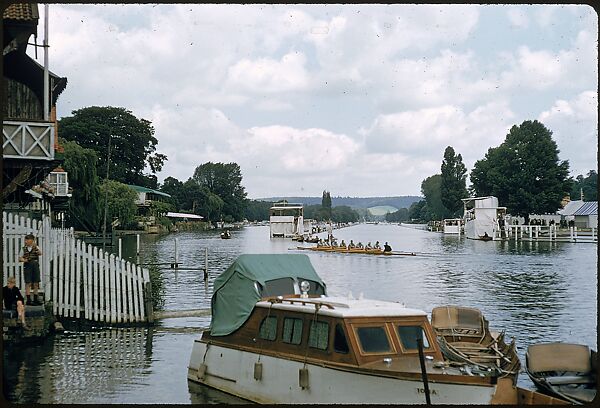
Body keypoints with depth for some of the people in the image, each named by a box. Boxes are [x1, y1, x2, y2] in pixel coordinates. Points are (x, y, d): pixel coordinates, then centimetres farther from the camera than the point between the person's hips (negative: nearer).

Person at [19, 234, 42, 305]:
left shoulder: (36, 247, 4)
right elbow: (20, 258, 9)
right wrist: (23, 259, -14)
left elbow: (40, 253, -16)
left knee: (36, 283, 6)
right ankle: (28, 299, 0)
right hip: (27, 266, -1)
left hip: (35, 266, 1)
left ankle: (35, 299, 15)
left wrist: (35, 246, -30)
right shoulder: (24, 248, 6)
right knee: (28, 283, -2)